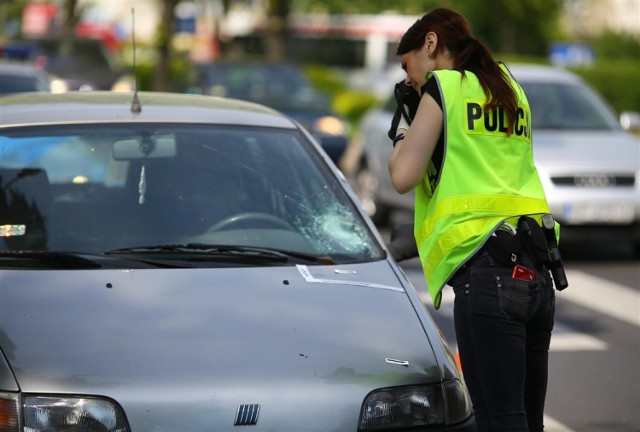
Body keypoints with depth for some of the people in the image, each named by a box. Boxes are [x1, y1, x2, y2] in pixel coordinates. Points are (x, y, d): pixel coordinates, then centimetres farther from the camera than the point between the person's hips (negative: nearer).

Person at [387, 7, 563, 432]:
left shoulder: (442, 86, 1)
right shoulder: (509, 90, 22)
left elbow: (404, 176, -5)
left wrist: (405, 122, 12)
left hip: (485, 272, -7)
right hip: (537, 274, 7)